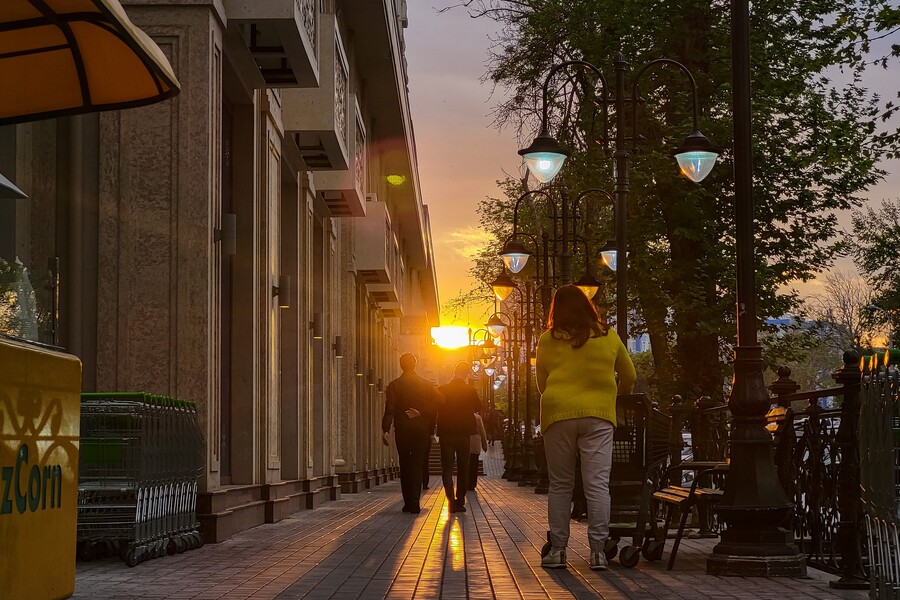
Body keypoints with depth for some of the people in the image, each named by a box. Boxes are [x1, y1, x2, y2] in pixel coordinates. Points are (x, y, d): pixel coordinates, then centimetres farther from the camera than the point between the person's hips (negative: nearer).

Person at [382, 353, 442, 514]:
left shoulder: (394, 385, -2)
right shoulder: (426, 384, 3)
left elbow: (389, 409, -11)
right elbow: (438, 400, -9)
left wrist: (385, 430, -15)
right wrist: (421, 412, -4)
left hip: (402, 430, 0)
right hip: (421, 429, 0)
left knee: (405, 465, 10)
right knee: (417, 464, 2)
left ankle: (408, 502, 10)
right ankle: (414, 502, -11)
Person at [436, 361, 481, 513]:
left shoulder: (442, 390, -4)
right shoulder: (470, 391, -5)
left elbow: (435, 410, 2)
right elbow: (478, 407, 9)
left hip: (445, 434, 0)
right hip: (464, 434, 0)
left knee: (447, 468, 1)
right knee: (463, 468, 12)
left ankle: (451, 499, -17)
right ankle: (460, 501, 13)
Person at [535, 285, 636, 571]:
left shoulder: (548, 340, 5)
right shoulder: (608, 337, 9)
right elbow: (629, 378, 21)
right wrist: (619, 395, 41)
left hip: (558, 414, 0)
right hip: (598, 414, 0)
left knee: (560, 485, 7)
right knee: (598, 484, -1)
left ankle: (557, 550, 7)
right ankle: (598, 550, -5)